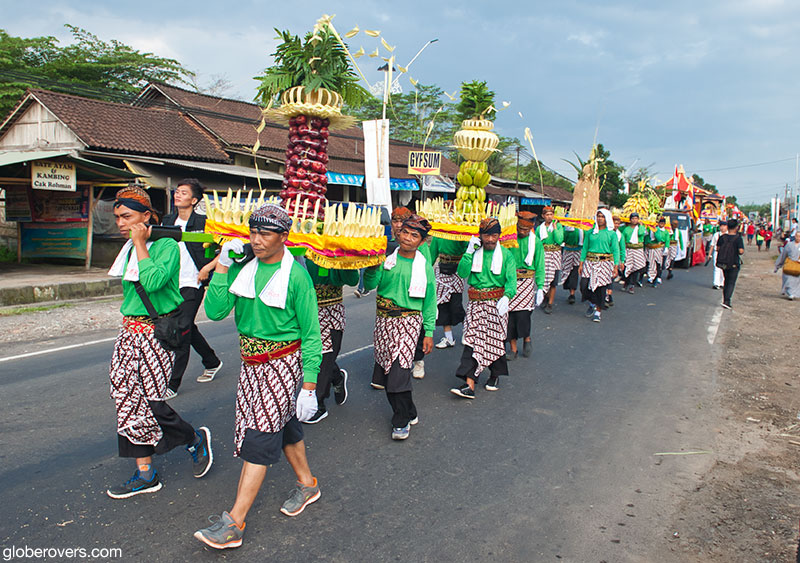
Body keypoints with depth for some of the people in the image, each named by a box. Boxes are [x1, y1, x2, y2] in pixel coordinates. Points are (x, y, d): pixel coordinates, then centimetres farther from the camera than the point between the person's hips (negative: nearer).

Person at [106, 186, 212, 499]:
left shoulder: (166, 245, -12)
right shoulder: (129, 249, 12)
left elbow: (153, 281, -28)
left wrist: (140, 244, -20)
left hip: (156, 332, -8)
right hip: (130, 332, 8)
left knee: (148, 400, -6)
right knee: (128, 397, 6)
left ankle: (196, 439, 21)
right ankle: (145, 474, 17)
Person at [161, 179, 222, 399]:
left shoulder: (203, 223, -9)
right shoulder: (167, 222, 9)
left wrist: (207, 267, -16)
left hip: (192, 284, -7)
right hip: (171, 283, 7)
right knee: (187, 328, 16)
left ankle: (172, 384, -2)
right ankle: (212, 362, 37)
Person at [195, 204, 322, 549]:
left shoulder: (296, 277, -15)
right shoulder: (242, 268, -1)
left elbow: (311, 335, -11)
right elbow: (215, 311, -8)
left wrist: (309, 386, -14)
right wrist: (222, 266, -15)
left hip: (283, 362, -6)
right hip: (250, 362, 6)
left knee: (259, 437, -4)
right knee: (285, 427, 19)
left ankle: (234, 524, 3)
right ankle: (307, 485, 40)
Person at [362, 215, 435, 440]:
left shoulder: (425, 267, 2)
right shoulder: (386, 259, 5)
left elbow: (430, 302, 5)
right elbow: (370, 285, -2)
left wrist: (429, 333, 3)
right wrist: (374, 266, -16)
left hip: (409, 321, -3)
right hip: (384, 320, 3)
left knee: (399, 369, -12)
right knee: (386, 369, 7)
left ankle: (402, 421, 3)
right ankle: (409, 413, 25)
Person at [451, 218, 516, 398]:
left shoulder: (506, 254, 2)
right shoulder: (475, 252, 6)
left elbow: (511, 279, -9)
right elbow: (462, 273, -5)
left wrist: (507, 296, -28)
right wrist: (469, 251, -11)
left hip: (497, 303, -1)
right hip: (476, 303, 1)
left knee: (495, 340, 7)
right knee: (473, 340, -7)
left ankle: (495, 376, 31)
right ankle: (469, 385, -10)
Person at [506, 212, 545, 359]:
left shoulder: (536, 242, 3)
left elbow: (539, 266, 5)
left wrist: (540, 287, -1)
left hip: (527, 281, -1)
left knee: (522, 313, -11)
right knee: (509, 314, -1)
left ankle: (527, 339, 18)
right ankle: (513, 348, 11)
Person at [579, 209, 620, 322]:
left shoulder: (612, 234, 2)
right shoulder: (590, 233, 9)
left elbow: (616, 251, 0)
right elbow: (584, 248, 9)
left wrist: (616, 266, -8)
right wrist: (581, 264, 2)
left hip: (605, 263, -2)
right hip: (590, 262, 2)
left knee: (601, 287, -2)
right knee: (584, 285, -9)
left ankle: (597, 312, 12)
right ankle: (592, 304, 18)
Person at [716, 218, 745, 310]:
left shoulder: (722, 237, -2)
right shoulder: (738, 238, -14)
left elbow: (718, 249, 5)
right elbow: (741, 251, -19)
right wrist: (742, 251, 3)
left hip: (723, 263, 4)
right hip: (733, 264, -4)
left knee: (726, 281, 19)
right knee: (731, 282, 1)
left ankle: (725, 300, 21)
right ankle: (727, 301, -11)